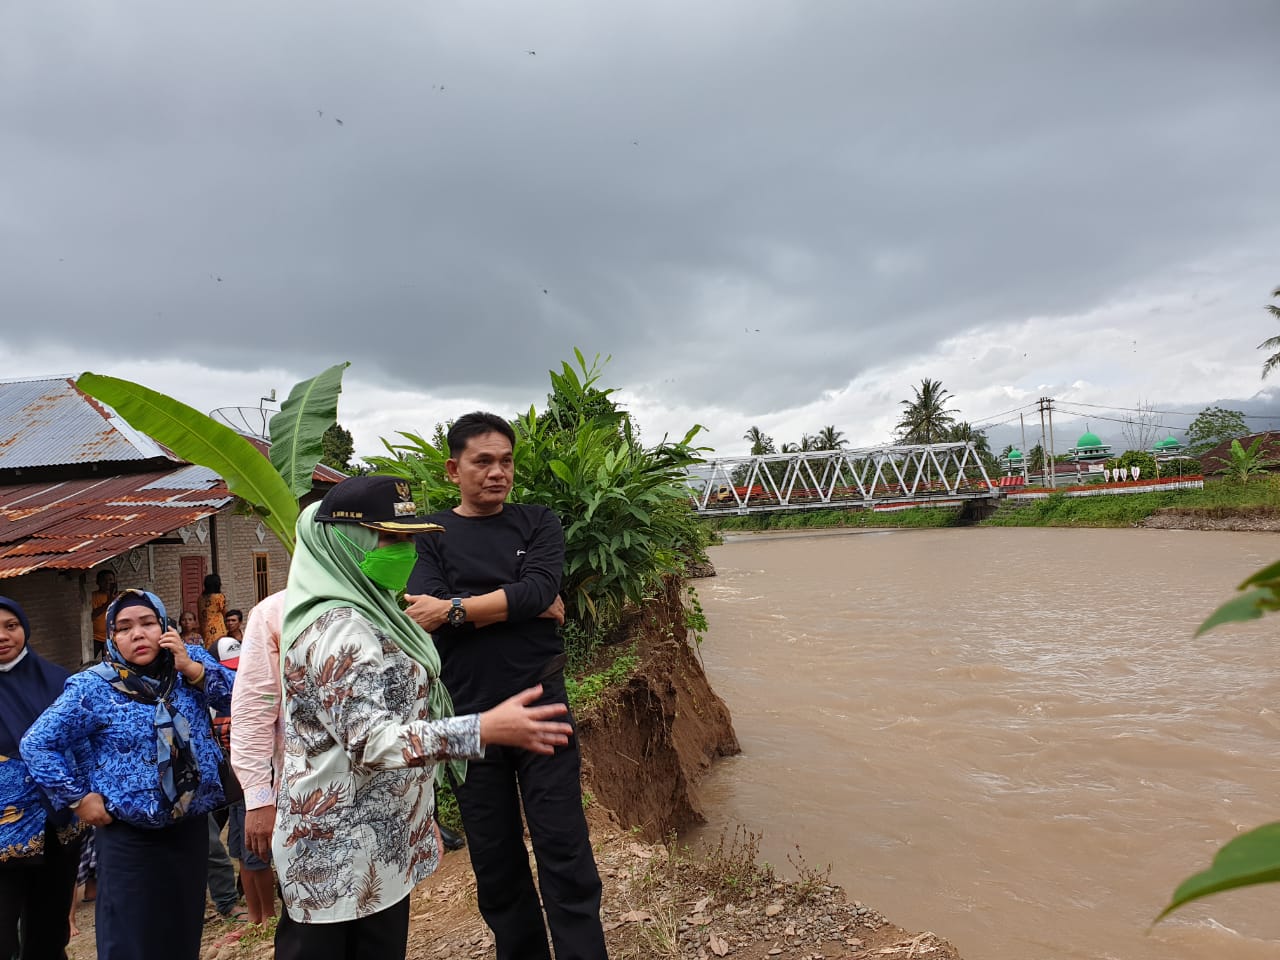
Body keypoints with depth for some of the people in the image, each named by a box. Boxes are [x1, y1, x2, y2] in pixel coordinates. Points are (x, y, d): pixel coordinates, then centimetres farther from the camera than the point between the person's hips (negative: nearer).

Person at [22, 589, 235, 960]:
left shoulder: (192, 661, -2)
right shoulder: (92, 688, -11)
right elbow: (37, 744, -5)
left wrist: (192, 669, -20)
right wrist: (78, 798, -9)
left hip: (192, 823, 3)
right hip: (129, 834, -3)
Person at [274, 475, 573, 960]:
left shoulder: (364, 613, 11)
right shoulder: (339, 629, -20)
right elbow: (370, 740, -28)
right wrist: (484, 731, -35)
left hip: (379, 843, 9)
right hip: (340, 854, -9)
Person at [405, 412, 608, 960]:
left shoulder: (537, 523, 6)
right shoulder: (430, 535, 4)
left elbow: (537, 590, -13)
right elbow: (424, 616, -13)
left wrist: (454, 609, -14)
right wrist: (520, 606, -12)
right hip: (469, 716, 1)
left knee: (564, 852, 1)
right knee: (495, 862, 12)